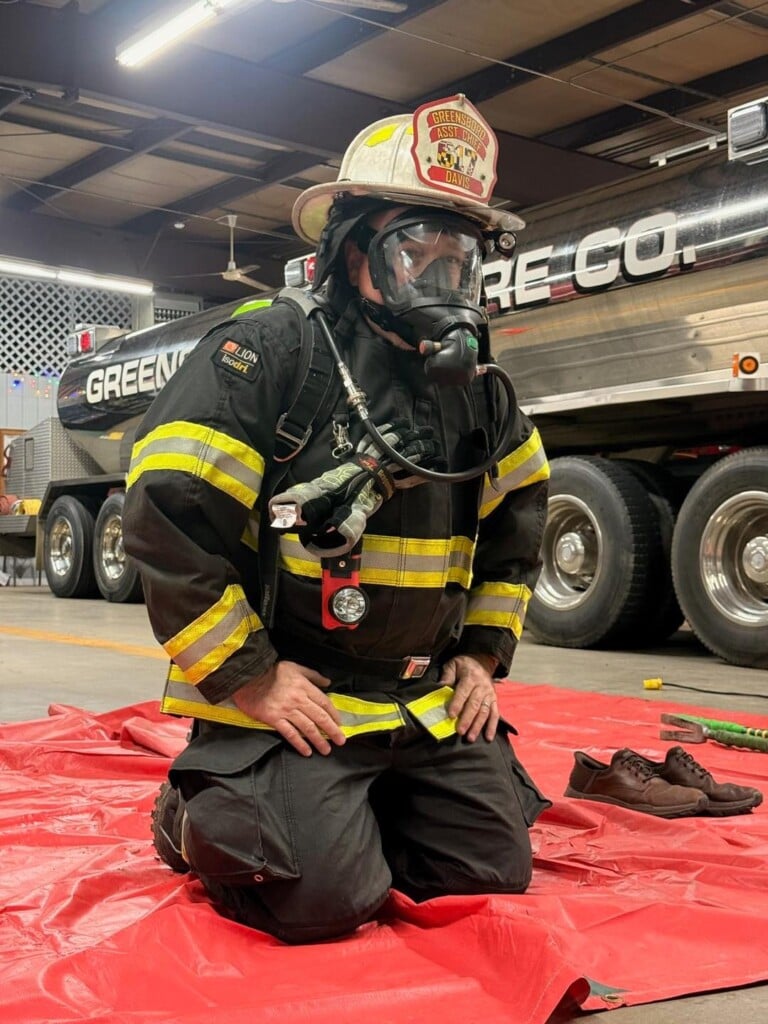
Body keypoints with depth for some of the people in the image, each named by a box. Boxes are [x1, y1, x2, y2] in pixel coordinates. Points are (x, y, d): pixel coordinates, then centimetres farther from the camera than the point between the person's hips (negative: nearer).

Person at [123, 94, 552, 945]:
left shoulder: (477, 391, 9)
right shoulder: (267, 353, -13)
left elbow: (517, 519, 23)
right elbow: (166, 516, -19)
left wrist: (483, 653, 12)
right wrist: (249, 679, -16)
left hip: (429, 705, 7)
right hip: (291, 698, -6)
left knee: (495, 872, 3)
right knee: (323, 900, -19)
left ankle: (354, 811, 27)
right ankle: (195, 817, 12)